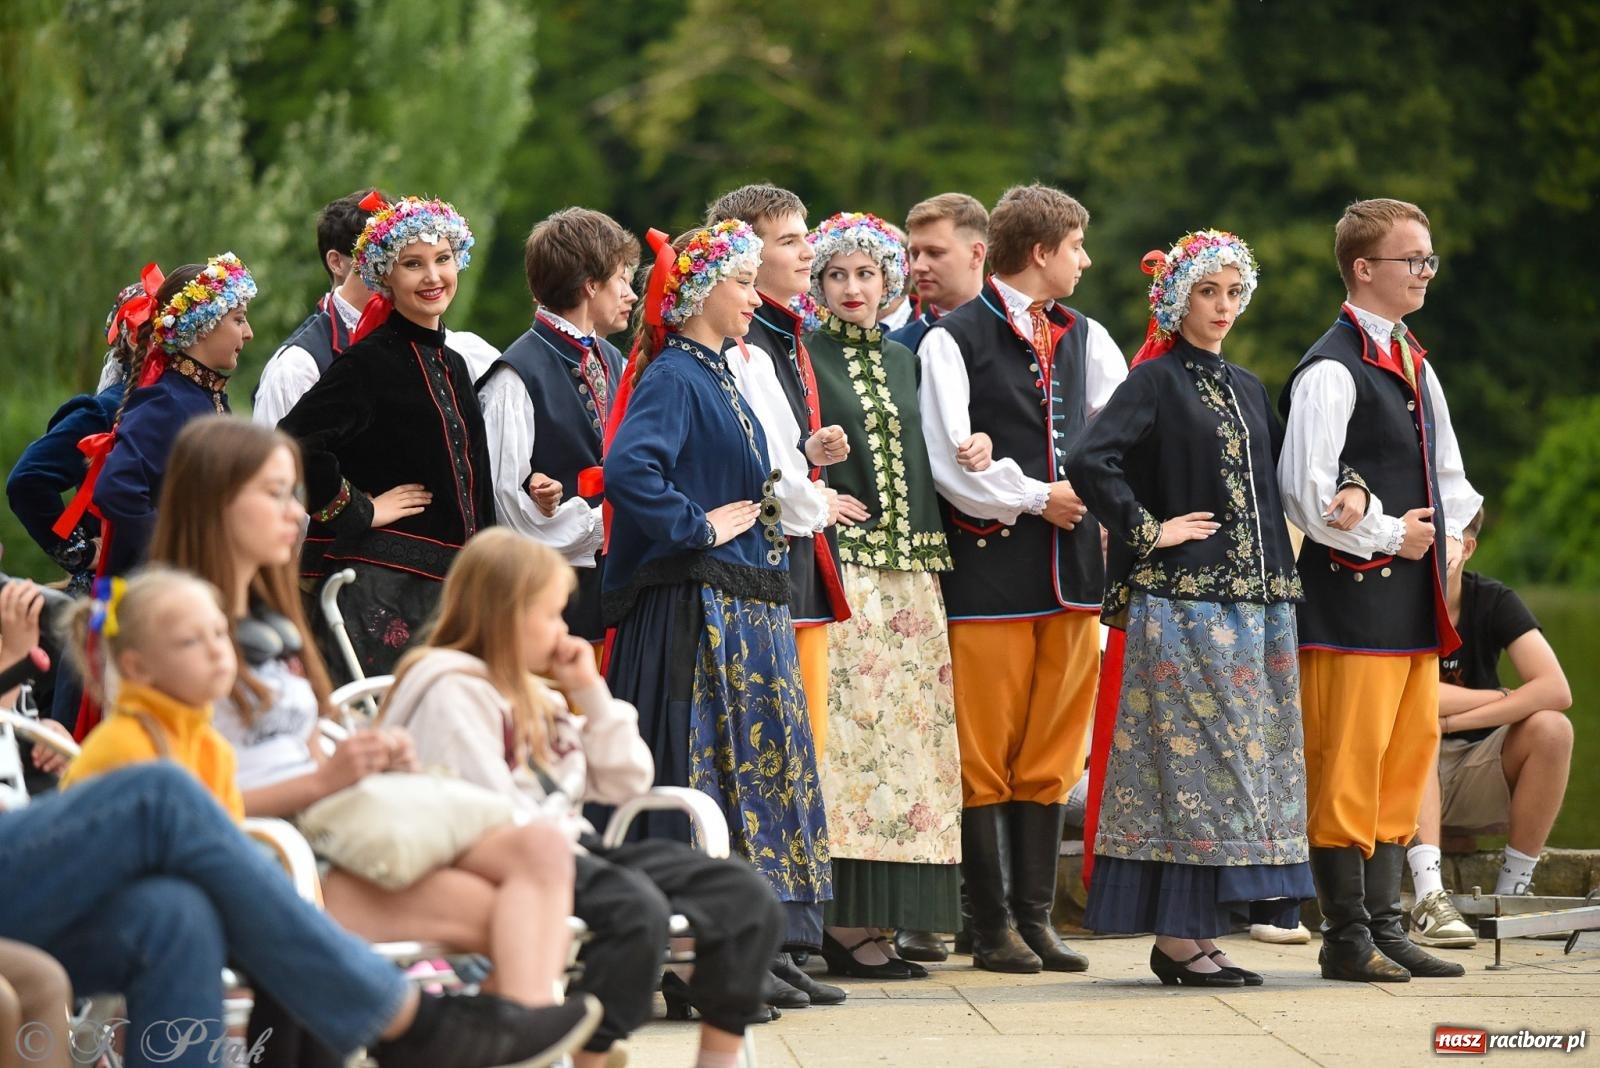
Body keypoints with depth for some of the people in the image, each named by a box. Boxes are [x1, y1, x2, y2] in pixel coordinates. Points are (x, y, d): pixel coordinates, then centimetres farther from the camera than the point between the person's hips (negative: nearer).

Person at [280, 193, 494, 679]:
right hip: (382, 583, -8)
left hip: (446, 585, 8)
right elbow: (293, 443, -21)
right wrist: (358, 510, -13)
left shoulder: (452, 364, 16)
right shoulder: (369, 361, -9)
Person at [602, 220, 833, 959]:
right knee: (706, 771, -9)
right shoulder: (672, 378, -12)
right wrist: (698, 527, -21)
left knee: (764, 768, 9)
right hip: (698, 613, -10)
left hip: (747, 612, 10)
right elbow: (626, 469, -29)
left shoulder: (715, 377, 17)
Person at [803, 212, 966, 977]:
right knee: (850, 731, -11)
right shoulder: (801, 359, 2)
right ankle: (848, 922, -12)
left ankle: (893, 913, 7)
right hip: (840, 567, -6)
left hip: (910, 572, 6)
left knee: (910, 732, 3)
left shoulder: (904, 363, 20)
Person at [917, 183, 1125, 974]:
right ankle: (992, 924, 3)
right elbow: (951, 465, -11)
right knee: (985, 753, -2)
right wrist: (1036, 498, -7)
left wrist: (1089, 492, -3)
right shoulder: (954, 339, -5)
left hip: (1070, 568, 6)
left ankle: (1035, 915, 12)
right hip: (991, 567, -6)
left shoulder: (1084, 338, 14)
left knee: (1051, 752, 7)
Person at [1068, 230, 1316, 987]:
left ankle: (1195, 931, 11)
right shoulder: (1154, 382, -5)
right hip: (1185, 604, -7)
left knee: (1249, 761, 6)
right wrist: (1148, 531, -14)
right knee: (1195, 759, -8)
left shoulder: (1245, 388, 17)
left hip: (1256, 602, 7)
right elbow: (1090, 462, -18)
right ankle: (1178, 937, -5)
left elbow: (1274, 480, 26)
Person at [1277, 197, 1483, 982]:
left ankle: (1383, 925, 16)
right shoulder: (1331, 371, -12)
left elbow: (1446, 473, 25)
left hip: (1413, 595, 9)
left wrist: (1446, 537, 10)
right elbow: (1306, 493, -19)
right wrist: (1386, 536, -12)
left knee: (1407, 756, 10)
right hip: (1353, 597, -9)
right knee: (1347, 763, -5)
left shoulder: (1413, 364, 16)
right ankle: (1347, 938, 0)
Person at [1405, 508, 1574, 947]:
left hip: (1478, 784, 2)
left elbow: (1556, 690, -18)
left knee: (1551, 728, -23)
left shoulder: (1495, 602, -3)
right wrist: (1500, 698, -16)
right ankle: (1428, 897, -43)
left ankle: (1512, 890, -16)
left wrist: (1454, 718, -23)